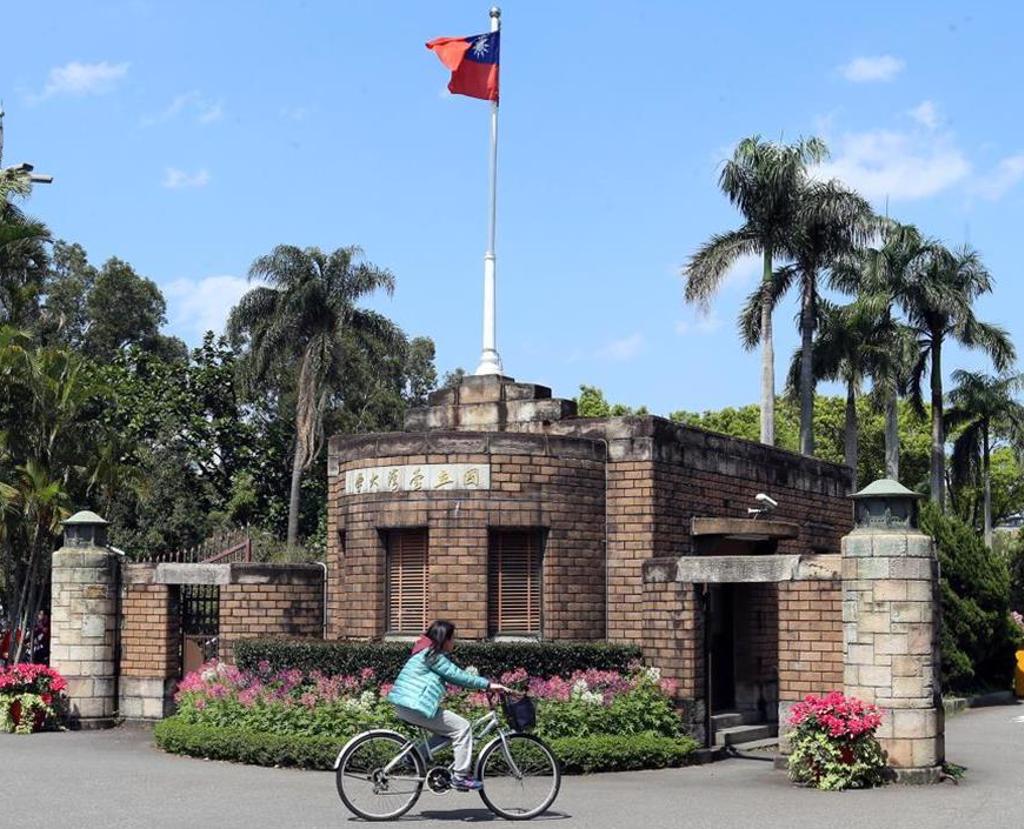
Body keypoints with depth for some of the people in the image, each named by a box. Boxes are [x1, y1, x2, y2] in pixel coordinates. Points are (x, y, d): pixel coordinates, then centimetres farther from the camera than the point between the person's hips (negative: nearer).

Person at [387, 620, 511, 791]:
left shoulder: (428, 652, 19)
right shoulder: (432, 655, -12)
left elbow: (454, 676, 19)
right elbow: (457, 675, -15)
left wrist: (484, 685, 13)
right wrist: (488, 684, -11)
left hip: (403, 706, 10)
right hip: (415, 707, -10)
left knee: (447, 731, 18)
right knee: (462, 727, -8)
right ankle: (460, 776, -7)